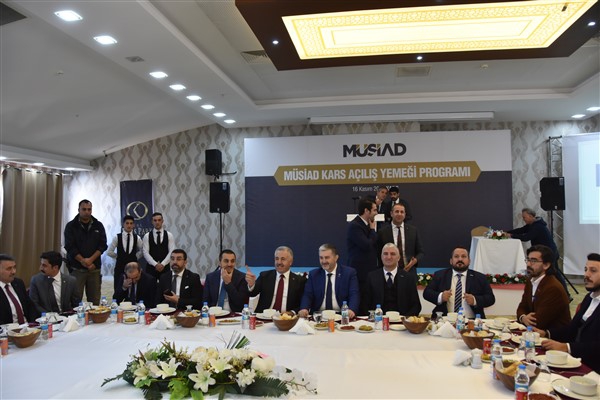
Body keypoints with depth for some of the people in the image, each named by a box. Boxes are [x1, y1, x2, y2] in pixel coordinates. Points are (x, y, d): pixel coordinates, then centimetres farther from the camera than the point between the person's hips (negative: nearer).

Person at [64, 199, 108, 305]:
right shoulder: (71, 226, 3)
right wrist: (83, 261, -11)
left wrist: (91, 260, -11)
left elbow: (102, 245, 2)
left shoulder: (98, 226, 9)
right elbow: (70, 247, -5)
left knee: (94, 300, 3)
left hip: (95, 268, 2)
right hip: (77, 269, -2)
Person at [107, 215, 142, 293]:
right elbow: (109, 252, 1)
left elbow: (142, 251, 12)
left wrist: (136, 257, 3)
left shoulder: (137, 238, 1)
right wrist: (118, 256, 4)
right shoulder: (117, 237, -3)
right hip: (120, 267, -1)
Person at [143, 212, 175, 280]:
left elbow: (171, 252, -2)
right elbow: (145, 252, -3)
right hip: (151, 267, 0)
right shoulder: (147, 236, 4)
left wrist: (163, 264, -13)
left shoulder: (169, 235, 4)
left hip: (165, 267, 0)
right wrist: (155, 264, -13)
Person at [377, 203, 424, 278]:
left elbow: (420, 252, 10)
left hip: (409, 272, 2)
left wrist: (415, 260, -10)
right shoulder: (382, 232, 0)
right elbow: (379, 254, 3)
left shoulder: (413, 230, 5)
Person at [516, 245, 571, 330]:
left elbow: (537, 322, -21)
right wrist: (523, 318, -12)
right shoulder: (530, 281, 4)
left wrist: (525, 318, -3)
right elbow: (522, 307, 9)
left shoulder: (553, 288, -22)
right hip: (539, 331, 7)